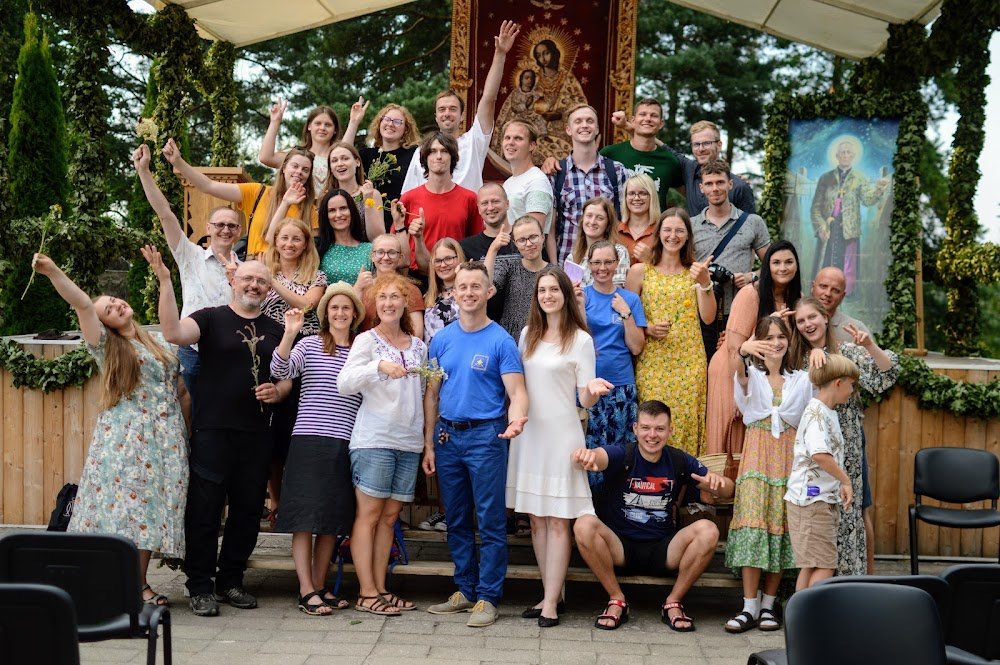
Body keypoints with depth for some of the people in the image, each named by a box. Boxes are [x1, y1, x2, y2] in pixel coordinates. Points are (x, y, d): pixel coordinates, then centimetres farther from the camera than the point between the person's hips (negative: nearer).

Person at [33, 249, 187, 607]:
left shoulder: (159, 340, 15)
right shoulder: (106, 345, 0)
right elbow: (82, 305, -13)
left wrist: (164, 277, 23)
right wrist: (53, 272, -28)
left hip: (164, 439, 4)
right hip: (125, 437, -4)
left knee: (150, 509, 2)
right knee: (124, 506, -9)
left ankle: (140, 584, 7)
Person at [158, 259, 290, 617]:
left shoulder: (275, 330, 14)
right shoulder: (211, 318, 1)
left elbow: (287, 379, 19)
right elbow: (174, 333, -19)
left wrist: (278, 391, -4)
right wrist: (165, 282, -26)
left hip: (257, 436, 4)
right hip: (213, 431, -4)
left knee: (248, 510, 9)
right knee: (205, 510, -2)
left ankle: (231, 581, 22)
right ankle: (200, 587, 7)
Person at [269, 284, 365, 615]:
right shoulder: (309, 344, 3)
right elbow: (280, 371, -13)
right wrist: (289, 334, -24)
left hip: (345, 444, 4)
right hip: (309, 440, -4)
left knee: (333, 519, 8)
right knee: (305, 517, -4)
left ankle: (320, 586, 18)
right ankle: (306, 591, 0)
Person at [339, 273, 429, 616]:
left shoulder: (419, 346, 14)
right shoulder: (367, 340, -1)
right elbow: (344, 384, -13)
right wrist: (379, 366, -26)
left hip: (409, 442, 5)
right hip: (374, 439, -5)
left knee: (389, 516, 8)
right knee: (369, 514, -4)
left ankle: (380, 588, 14)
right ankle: (367, 592, 0)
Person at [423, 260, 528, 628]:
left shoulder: (501, 341, -5)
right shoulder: (441, 339, 9)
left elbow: (517, 393, -11)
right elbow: (432, 394, 12)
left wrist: (517, 419, -32)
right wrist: (429, 444, 9)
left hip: (485, 436, -5)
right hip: (447, 436, 5)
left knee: (490, 522, -2)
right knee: (457, 521, 12)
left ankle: (488, 597, 4)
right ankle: (465, 590, 22)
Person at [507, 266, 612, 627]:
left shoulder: (580, 340, -3)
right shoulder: (527, 335, 10)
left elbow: (585, 400, -5)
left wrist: (594, 390, -25)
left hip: (561, 434, -5)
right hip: (528, 432, 5)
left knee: (558, 519, -4)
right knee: (536, 518, 8)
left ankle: (551, 602, -2)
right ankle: (550, 592, 17)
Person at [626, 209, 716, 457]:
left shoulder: (696, 271, 8)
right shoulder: (640, 271, 5)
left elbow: (708, 317, -1)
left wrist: (704, 283, -13)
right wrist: (648, 329, -12)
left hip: (689, 363, 1)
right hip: (652, 362, -1)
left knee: (687, 421, -2)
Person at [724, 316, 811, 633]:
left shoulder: (802, 380, 14)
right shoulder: (751, 374, 6)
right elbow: (738, 369, -20)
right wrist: (743, 350, -41)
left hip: (789, 456, 2)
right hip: (757, 453, -2)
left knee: (781, 526, 0)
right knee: (753, 523, -11)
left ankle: (768, 603, 8)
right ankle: (750, 606, -8)